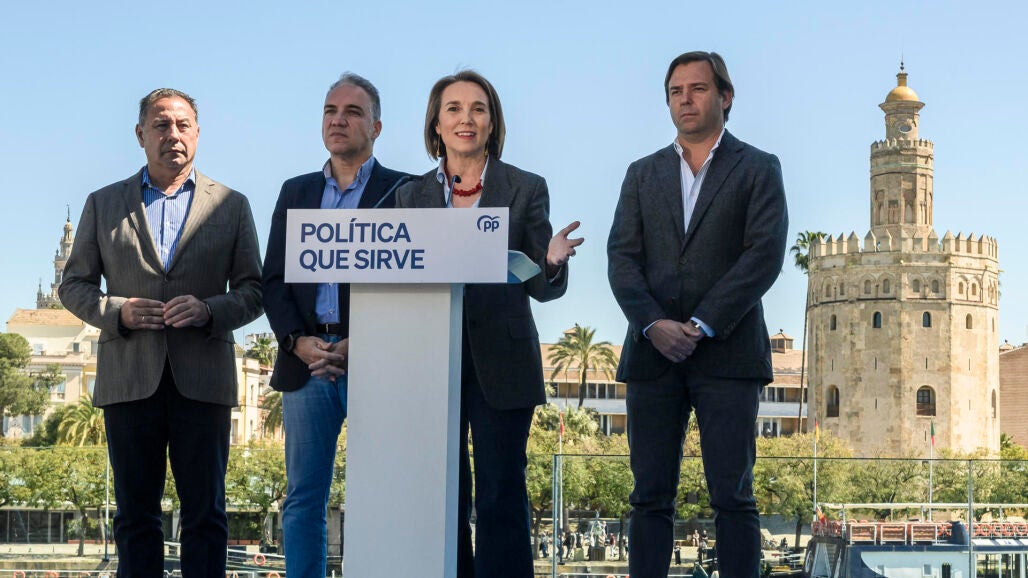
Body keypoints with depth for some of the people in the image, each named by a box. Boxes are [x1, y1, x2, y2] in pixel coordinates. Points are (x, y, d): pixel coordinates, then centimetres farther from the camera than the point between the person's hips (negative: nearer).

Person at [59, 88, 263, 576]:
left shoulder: (232, 206, 11)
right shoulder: (104, 204, 13)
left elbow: (253, 292, 9)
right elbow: (74, 285, 12)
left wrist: (209, 310, -11)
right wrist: (118, 312, -7)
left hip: (202, 378, -1)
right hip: (130, 377, 1)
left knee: (205, 514, 0)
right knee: (135, 514, 4)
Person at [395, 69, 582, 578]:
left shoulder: (526, 189, 5)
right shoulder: (411, 195, 10)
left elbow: (542, 287, 3)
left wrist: (552, 263, -19)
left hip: (501, 363, -2)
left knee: (501, 496, -3)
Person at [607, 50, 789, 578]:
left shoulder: (758, 170, 7)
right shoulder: (643, 174, 17)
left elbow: (765, 256, -5)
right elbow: (622, 257, 7)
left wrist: (700, 326, -12)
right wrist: (653, 325, -11)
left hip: (726, 352, -3)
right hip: (652, 353, 3)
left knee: (732, 495, -4)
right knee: (650, 496, 2)